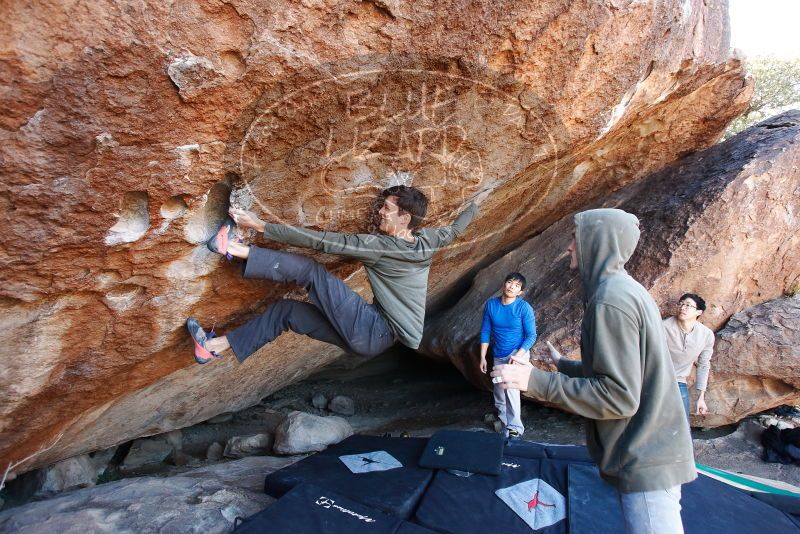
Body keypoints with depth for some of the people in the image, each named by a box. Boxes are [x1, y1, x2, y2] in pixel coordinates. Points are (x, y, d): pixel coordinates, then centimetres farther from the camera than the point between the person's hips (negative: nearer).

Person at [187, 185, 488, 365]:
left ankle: (236, 249, -4)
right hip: (376, 340, 8)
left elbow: (322, 241, -19)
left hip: (377, 331, -8)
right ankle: (217, 347, 14)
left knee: (308, 269, -14)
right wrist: (476, 203, 42)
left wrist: (261, 226, -16)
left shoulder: (379, 246, -17)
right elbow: (455, 230, 23)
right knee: (286, 310, 9)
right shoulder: (426, 242, 3)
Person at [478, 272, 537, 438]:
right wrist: (483, 357, -1)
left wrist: (517, 356, -23)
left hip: (518, 352, -5)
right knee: (498, 391, 15)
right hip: (498, 355, 5)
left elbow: (531, 336, -12)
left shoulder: (524, 308, -16)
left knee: (510, 386, -23)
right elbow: (485, 332, 1)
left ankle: (515, 428, -10)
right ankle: (503, 421, 37)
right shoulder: (490, 304, -6)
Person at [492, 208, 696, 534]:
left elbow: (618, 397, -25)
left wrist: (537, 382, -23)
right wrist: (563, 364, 30)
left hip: (645, 464, -10)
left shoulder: (610, 299, -22)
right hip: (649, 454, 10)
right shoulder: (625, 290, 10)